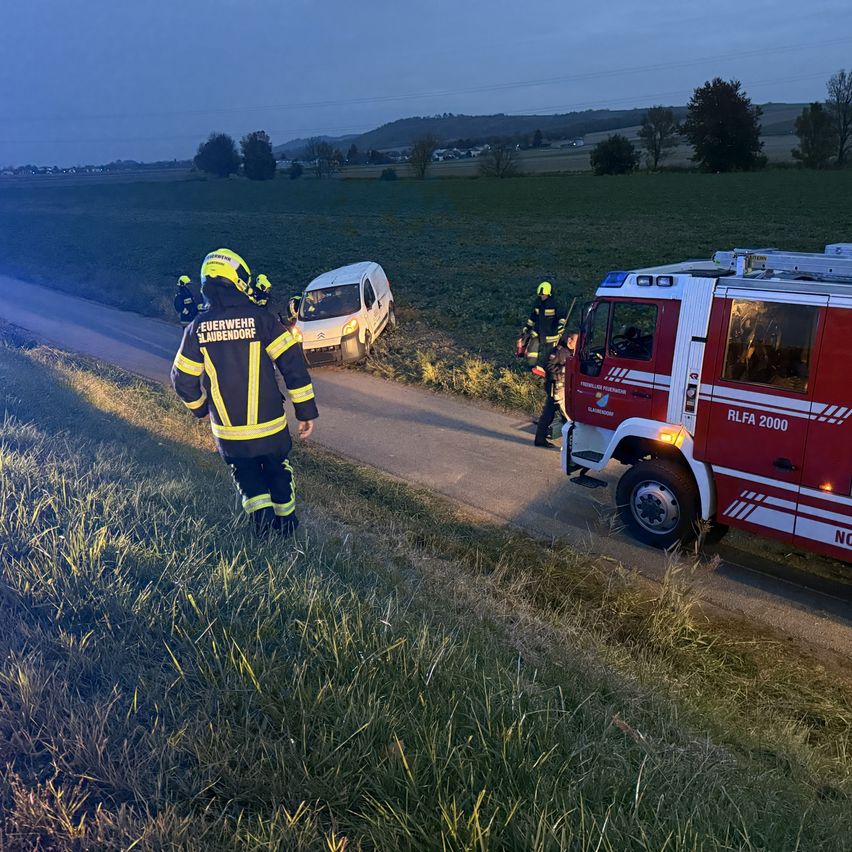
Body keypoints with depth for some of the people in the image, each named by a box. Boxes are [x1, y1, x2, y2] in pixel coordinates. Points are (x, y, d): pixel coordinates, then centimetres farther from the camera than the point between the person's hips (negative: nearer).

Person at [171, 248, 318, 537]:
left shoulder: (198, 328, -5)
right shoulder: (260, 318, -13)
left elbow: (183, 379, 2)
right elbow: (293, 364, -16)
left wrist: (200, 407, 21)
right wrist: (306, 410, -9)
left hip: (227, 431, 2)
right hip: (269, 426, -1)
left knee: (246, 476, 22)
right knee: (277, 470, 23)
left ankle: (262, 515, 2)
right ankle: (286, 520, 35)